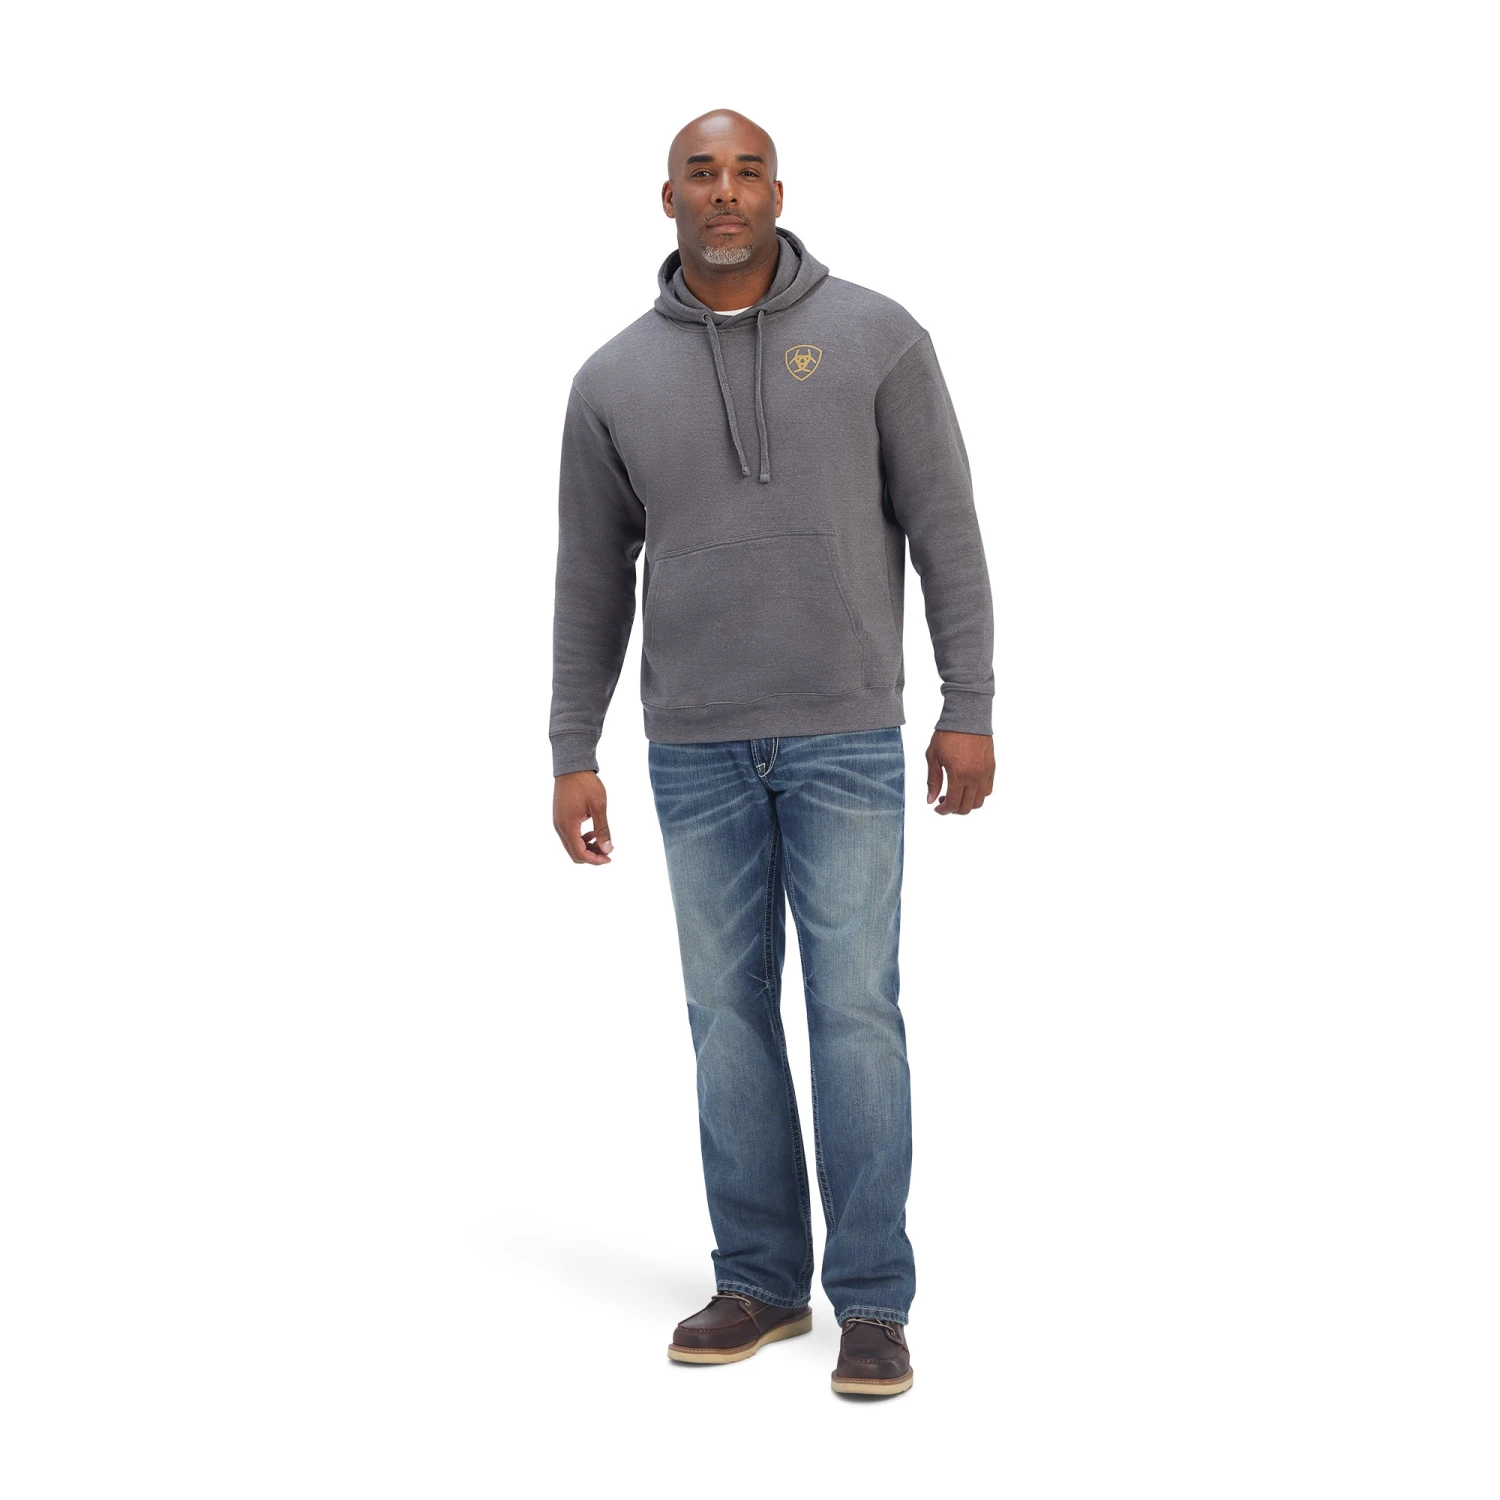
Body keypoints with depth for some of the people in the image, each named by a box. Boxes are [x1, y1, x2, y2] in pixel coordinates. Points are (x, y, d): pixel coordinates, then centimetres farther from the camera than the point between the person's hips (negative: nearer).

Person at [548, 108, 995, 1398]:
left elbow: (945, 528, -1)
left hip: (848, 738, -2)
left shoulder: (875, 336, -2)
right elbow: (592, 578, 10)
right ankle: (761, 1279, 19)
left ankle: (875, 1301, 6)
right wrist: (572, 754, 7)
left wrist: (971, 707, -6)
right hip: (695, 751, 3)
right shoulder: (616, 379, 5)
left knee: (856, 1011, -2)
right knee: (729, 1012, 8)